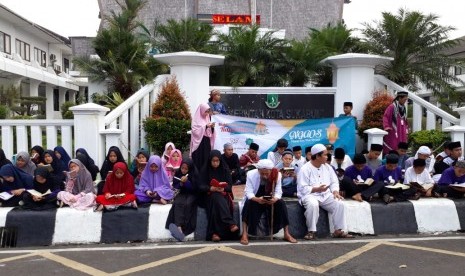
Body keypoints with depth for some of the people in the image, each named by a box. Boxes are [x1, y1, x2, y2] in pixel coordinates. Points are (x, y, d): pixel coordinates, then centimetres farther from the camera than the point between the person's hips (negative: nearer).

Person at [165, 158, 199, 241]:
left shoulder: (195, 174, -9)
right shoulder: (178, 173, 1)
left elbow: (195, 188, -10)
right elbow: (175, 186, 6)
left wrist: (186, 182, -24)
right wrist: (181, 184, -15)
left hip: (192, 194, -2)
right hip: (182, 194, 3)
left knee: (188, 204, -35)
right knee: (177, 203, -31)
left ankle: (182, 228, -43)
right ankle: (179, 227, -48)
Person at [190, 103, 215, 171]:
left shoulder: (207, 119, 14)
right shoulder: (196, 120, -4)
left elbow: (210, 133, 15)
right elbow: (195, 131, -15)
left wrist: (212, 127, -5)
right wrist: (205, 126, -18)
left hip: (207, 142, 6)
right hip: (199, 142, -6)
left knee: (206, 160, 5)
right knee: (199, 161, -6)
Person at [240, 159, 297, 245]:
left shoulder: (277, 175, -15)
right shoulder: (251, 174, -21)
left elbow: (278, 192, -15)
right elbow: (249, 192, -23)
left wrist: (275, 199, -39)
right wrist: (257, 199, -44)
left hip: (271, 200, 2)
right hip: (255, 199, -2)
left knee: (281, 203, -25)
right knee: (249, 204, -34)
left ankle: (286, 234, -14)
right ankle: (245, 234, -31)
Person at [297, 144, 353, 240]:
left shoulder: (327, 167, 11)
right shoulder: (305, 169, -9)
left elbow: (334, 182, 13)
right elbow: (303, 189, -14)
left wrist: (335, 192, -8)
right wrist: (317, 189, -25)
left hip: (325, 195, 6)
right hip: (310, 195, -6)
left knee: (339, 203, -18)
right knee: (313, 204, -37)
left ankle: (338, 230, -7)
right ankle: (311, 232, -24)